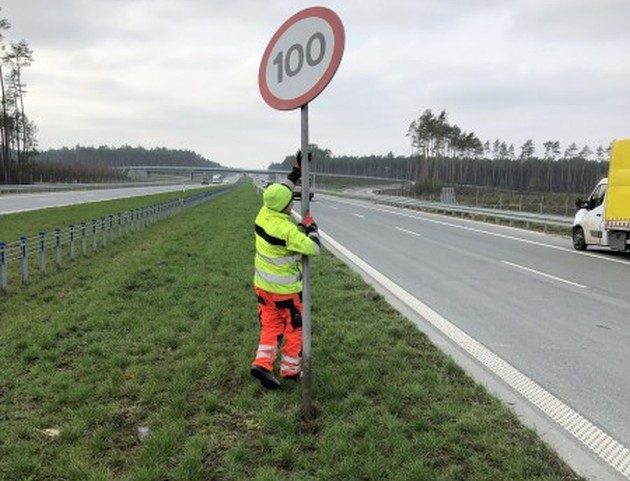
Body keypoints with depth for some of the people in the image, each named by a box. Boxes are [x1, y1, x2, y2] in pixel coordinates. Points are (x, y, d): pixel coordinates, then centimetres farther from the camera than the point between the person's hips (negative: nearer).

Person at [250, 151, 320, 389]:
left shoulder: (264, 213, -6)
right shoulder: (287, 230, -28)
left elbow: (281, 190, 11)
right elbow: (313, 248, -22)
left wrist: (296, 171, 11)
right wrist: (310, 226, -7)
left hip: (262, 285, 7)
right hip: (285, 290, -7)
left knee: (271, 325, 15)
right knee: (294, 327, 12)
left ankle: (262, 363, 3)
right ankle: (290, 369, 21)